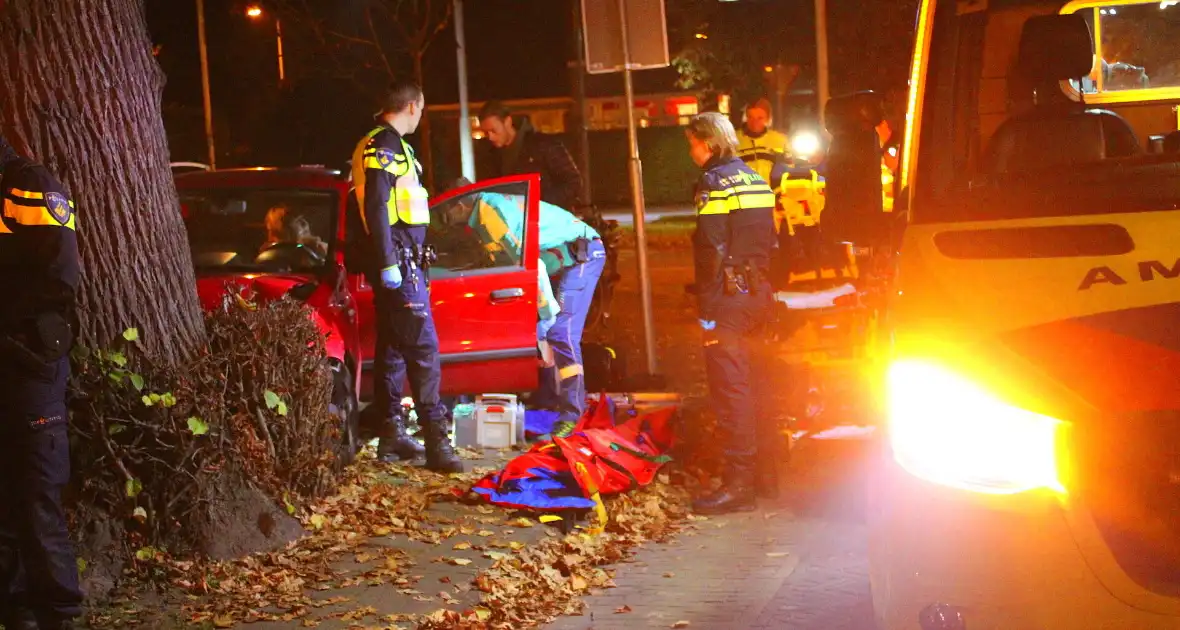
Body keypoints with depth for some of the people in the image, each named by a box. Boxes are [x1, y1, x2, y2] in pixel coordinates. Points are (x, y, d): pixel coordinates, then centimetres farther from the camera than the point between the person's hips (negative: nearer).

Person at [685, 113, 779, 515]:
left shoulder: (714, 182, -11)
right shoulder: (756, 179, 15)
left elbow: (712, 251, -17)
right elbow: (770, 241, 16)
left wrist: (707, 311, -16)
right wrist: (763, 290, 19)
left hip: (729, 297, -8)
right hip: (760, 294, 8)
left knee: (730, 389, -6)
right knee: (755, 384, 16)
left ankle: (738, 485, -7)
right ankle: (766, 474, 23)